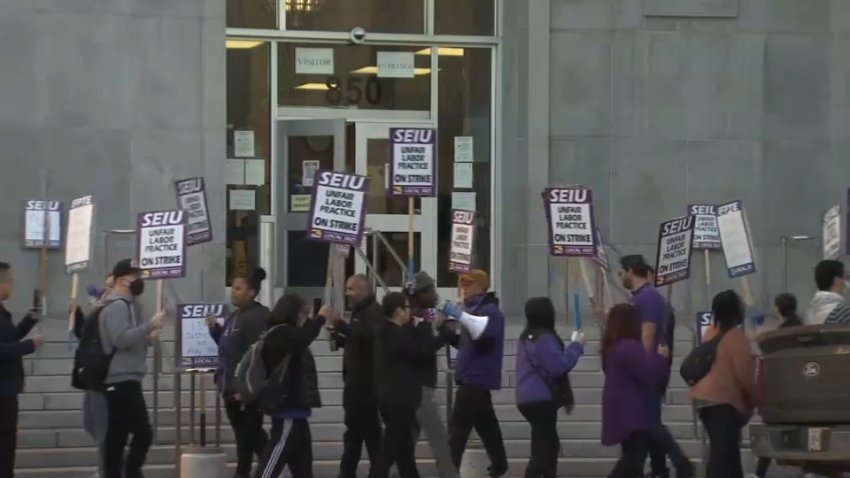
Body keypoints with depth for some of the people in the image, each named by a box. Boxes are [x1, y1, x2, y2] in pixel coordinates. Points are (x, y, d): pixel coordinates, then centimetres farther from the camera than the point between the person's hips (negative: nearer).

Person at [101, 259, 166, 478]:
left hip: (122, 381, 11)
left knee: (117, 436, 8)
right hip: (123, 380, -11)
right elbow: (121, 339, -24)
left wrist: (147, 338, 9)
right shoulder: (117, 306, -11)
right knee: (143, 433, -15)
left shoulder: (124, 305, 22)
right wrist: (150, 325, -22)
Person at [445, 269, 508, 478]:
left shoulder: (489, 311, -12)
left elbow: (487, 335, -32)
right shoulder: (476, 310, 18)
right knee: (485, 424, 16)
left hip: (475, 377, -10)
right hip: (476, 377, 10)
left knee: (458, 426, -11)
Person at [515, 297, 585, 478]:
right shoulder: (544, 338, -19)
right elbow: (558, 366, -24)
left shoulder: (527, 337, 14)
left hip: (530, 399, 11)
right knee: (542, 449, -9)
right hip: (540, 400, -11)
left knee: (550, 445, 20)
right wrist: (576, 346, -14)